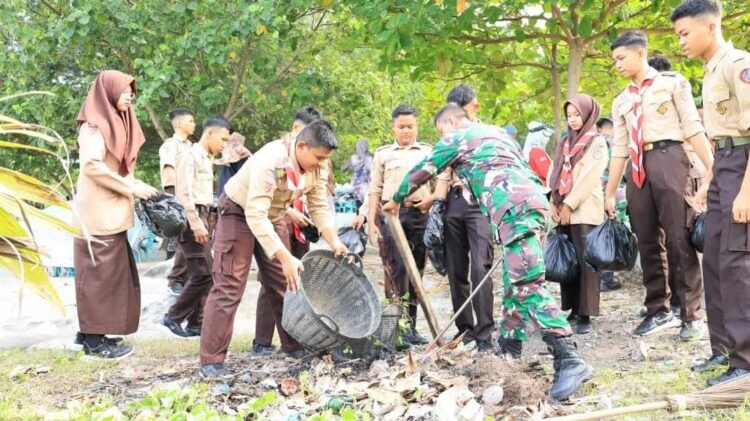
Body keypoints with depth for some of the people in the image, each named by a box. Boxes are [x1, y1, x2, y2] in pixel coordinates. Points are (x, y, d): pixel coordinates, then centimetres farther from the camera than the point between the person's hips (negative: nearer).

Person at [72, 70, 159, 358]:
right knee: (100, 273, -6)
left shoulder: (115, 122, 18)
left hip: (111, 212, 9)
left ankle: (93, 334, 18)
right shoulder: (95, 124, -10)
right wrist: (131, 187, -16)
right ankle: (94, 341, -1)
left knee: (110, 273, 11)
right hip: (98, 212, -9)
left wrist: (138, 187, 5)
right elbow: (91, 165, -21)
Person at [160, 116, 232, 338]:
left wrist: (204, 222, 14)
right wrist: (196, 224, -21)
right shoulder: (190, 156, -9)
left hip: (201, 217, 9)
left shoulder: (207, 159, 19)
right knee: (203, 273, -11)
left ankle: (196, 323, 11)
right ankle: (173, 317, -1)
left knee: (203, 273, 7)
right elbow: (184, 193, -17)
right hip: (191, 219, -9)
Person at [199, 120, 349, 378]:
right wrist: (285, 257, -44)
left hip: (273, 217, 7)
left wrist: (334, 242, -19)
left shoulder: (314, 168, -12)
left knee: (284, 283, 9)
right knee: (229, 286, -11)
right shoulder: (269, 162, -36)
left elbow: (319, 208, -4)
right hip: (239, 213, -7)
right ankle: (211, 361, -9)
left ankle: (293, 346, 21)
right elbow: (256, 216, -40)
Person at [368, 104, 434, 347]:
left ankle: (411, 325, 10)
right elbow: (375, 190, 8)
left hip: (419, 215, 2)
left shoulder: (428, 152, 15)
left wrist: (431, 198, -8)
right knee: (395, 270, -8)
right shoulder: (383, 154, 12)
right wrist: (371, 220, 0)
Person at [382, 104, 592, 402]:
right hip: (530, 203, 10)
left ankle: (569, 360, -27)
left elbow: (423, 171, 20)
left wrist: (396, 200, 36)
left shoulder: (458, 137, 11)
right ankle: (509, 352, 23)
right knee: (514, 284, 15)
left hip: (516, 209, -10)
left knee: (527, 285, -18)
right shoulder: (494, 133, 34)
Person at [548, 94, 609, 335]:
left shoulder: (597, 142, 1)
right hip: (563, 211, 6)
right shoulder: (565, 143, 19)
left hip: (585, 211, -6)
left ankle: (585, 315, -6)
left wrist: (569, 205, -12)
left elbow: (589, 178, -8)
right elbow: (555, 174, 15)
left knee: (585, 262, -7)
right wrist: (554, 203, 2)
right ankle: (574, 310, 11)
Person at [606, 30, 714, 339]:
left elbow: (693, 128, -3)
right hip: (638, 168, 5)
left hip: (668, 159, -5)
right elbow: (619, 149, 17)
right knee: (647, 241, 6)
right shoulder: (622, 100, 17)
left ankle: (692, 315, 2)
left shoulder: (672, 83, 3)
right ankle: (658, 311, 16)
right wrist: (609, 194, 13)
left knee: (679, 239, -6)